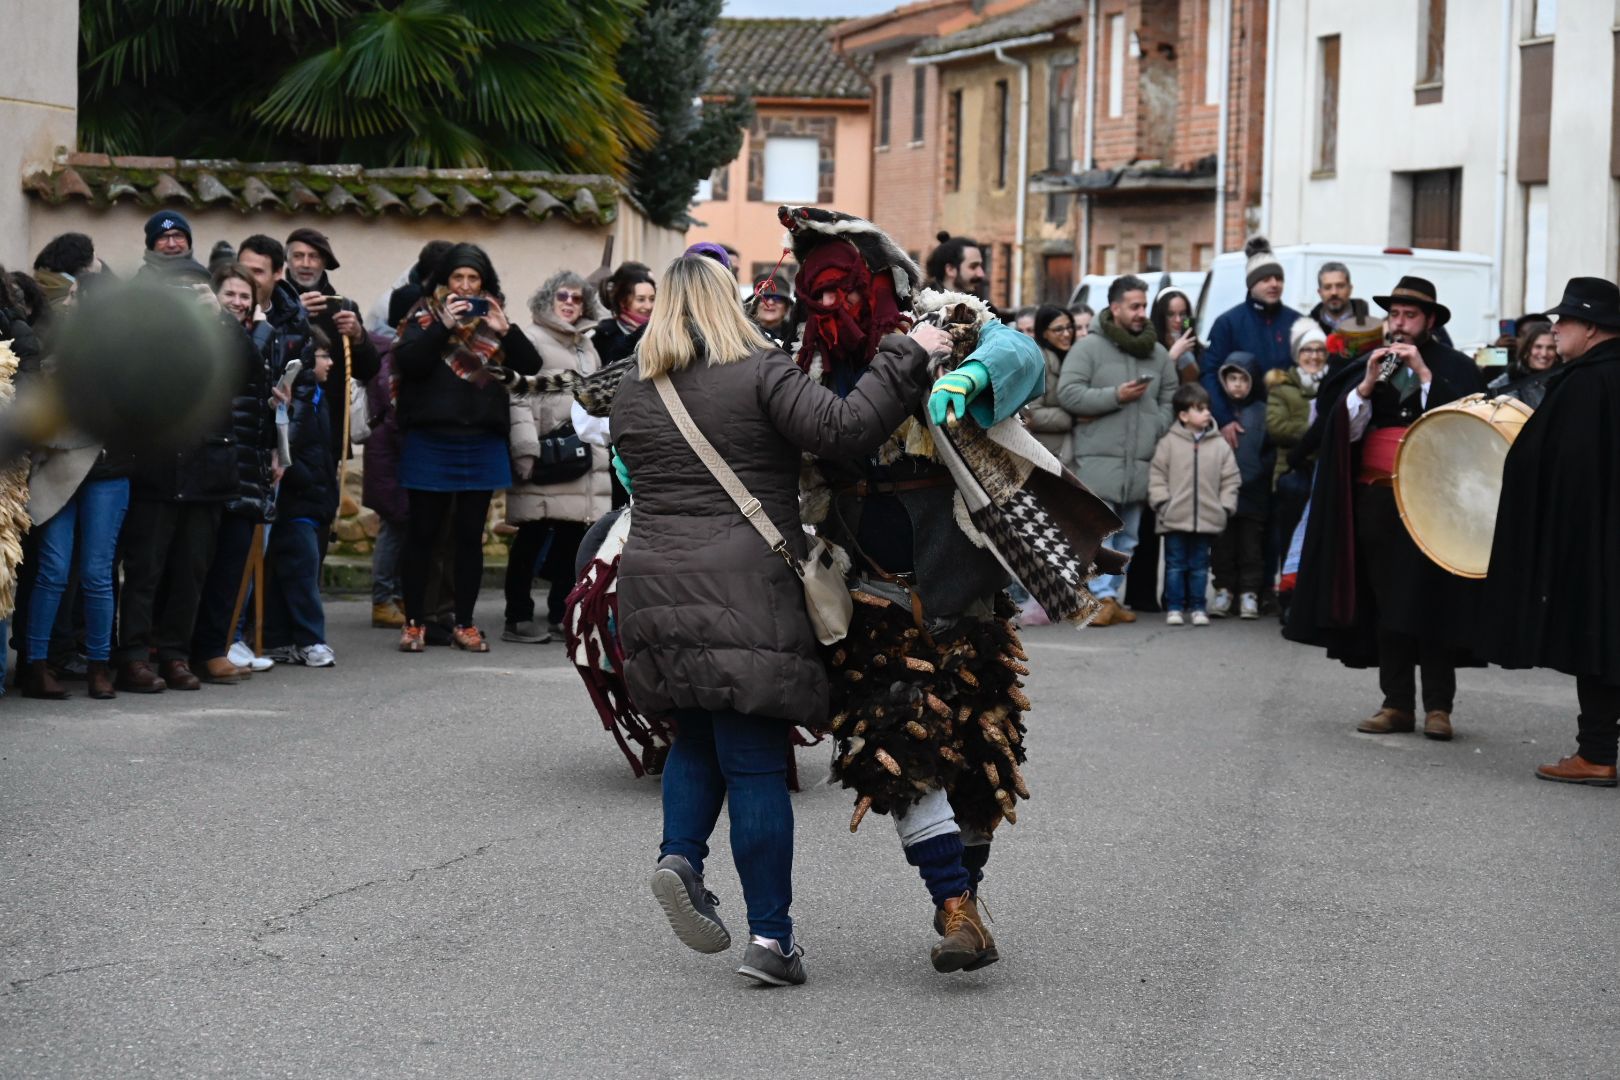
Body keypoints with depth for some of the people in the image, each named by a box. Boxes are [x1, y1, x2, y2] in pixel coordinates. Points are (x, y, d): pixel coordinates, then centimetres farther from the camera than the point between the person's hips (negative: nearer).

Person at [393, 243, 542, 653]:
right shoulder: (426, 315, 3)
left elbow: (531, 365, 2)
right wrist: (443, 326, -20)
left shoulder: (492, 318, 10)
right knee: (423, 532, 3)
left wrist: (506, 331, -13)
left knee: (470, 535, 7)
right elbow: (407, 361, -13)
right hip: (430, 440, -2)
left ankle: (464, 623, 14)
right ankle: (414, 622, 9)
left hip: (482, 444, 2)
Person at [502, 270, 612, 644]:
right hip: (546, 453, -7)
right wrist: (525, 448, -19)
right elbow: (517, 396, -10)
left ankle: (562, 616, 13)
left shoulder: (587, 346, 23)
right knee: (533, 537, -5)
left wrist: (602, 439, 22)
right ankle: (518, 619, 0)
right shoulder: (531, 339, -1)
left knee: (574, 536, 5)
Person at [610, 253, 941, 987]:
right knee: (756, 760, -1)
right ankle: (769, 936, 0)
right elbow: (843, 429, -17)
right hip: (745, 590, -4)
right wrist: (907, 357, -10)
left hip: (655, 589, 4)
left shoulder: (633, 394, 10)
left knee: (696, 736, 22)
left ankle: (680, 855, -2)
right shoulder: (760, 373, -5)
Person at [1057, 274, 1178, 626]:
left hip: (1141, 463, 5)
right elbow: (1068, 393, -9)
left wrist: (1156, 431, 2)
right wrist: (1115, 397, -14)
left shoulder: (1159, 354, 15)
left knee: (1127, 537, 9)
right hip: (1098, 460, -5)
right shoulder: (1088, 348, -1)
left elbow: (1170, 403, 19)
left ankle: (1112, 596, 17)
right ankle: (1103, 597, -11)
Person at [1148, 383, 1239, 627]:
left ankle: (1198, 608, 15)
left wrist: (1225, 507, -1)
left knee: (1199, 566, 8)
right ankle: (1174, 608, 9)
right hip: (1175, 518, -2)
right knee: (1175, 565, 4)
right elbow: (1157, 476, 0)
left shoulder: (1220, 445, 3)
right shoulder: (1169, 442, -2)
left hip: (1207, 520, 2)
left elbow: (1230, 479, 6)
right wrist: (1162, 503, -7)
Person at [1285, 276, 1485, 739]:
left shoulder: (1456, 369, 4)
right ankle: (1396, 703, 8)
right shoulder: (1366, 367, 14)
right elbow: (1342, 430, 6)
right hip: (1377, 500, 4)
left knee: (1431, 603, -5)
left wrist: (1425, 376, -13)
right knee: (1386, 605, 4)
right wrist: (1367, 386, -8)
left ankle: (1438, 706, -2)